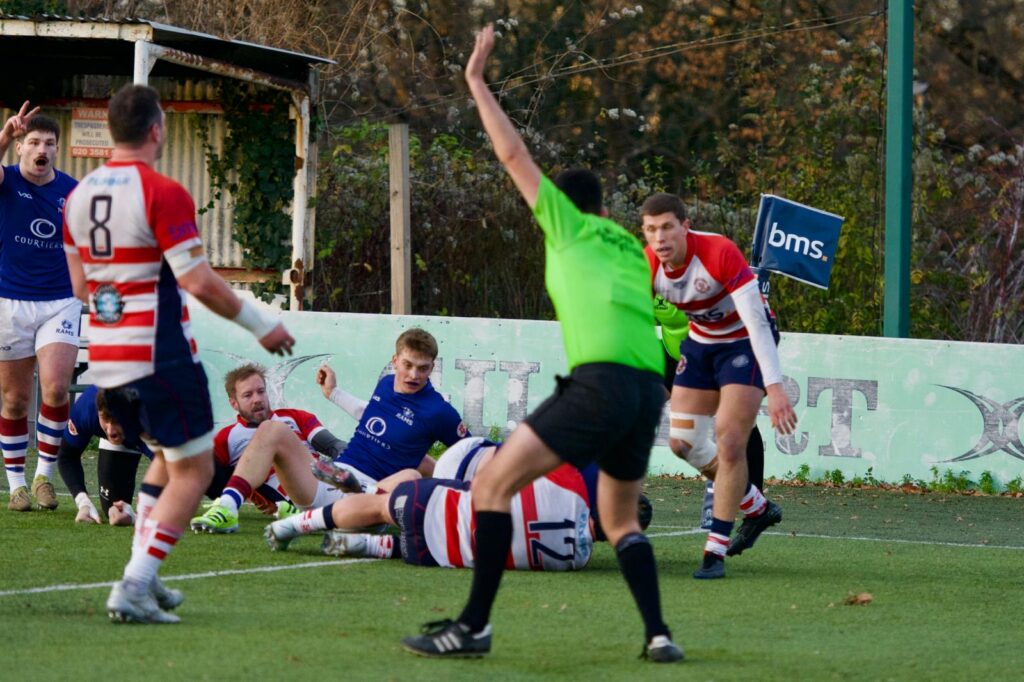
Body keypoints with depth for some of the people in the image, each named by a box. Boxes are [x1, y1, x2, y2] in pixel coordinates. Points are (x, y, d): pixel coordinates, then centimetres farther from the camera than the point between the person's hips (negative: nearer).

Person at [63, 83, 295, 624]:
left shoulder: (79, 194, 8)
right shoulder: (162, 194, -15)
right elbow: (197, 281, -18)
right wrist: (261, 324, -8)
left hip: (104, 357, 8)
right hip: (158, 354, -8)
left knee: (167, 456, 24)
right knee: (193, 469, 0)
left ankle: (141, 576, 15)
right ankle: (134, 588, -11)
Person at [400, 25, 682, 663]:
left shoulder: (567, 224, 12)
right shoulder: (631, 248, 27)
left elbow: (513, 154, 13)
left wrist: (477, 83, 21)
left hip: (601, 382, -7)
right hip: (650, 388, 7)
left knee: (493, 485, -2)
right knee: (621, 519, 23)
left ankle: (474, 626, -8)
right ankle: (658, 634, 7)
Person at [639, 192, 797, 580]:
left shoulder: (719, 254, -33)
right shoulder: (647, 266, -16)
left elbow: (757, 320, -34)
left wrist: (774, 388, -40)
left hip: (744, 342, -6)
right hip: (701, 342, 6)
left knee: (730, 443, -16)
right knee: (683, 443, 6)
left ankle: (716, 551, -7)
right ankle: (758, 508, 27)